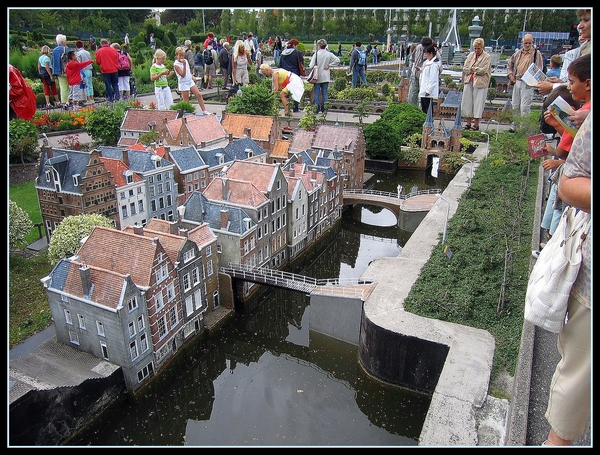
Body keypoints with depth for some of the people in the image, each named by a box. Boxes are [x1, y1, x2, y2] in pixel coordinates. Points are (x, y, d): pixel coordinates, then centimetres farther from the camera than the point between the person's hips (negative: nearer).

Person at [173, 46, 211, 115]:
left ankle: (204, 111, 6)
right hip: (183, 83, -6)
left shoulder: (185, 60, 7)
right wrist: (184, 65, -25)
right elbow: (183, 75, -20)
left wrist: (192, 76, 9)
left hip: (190, 81, 6)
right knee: (186, 101, -1)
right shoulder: (176, 64, -13)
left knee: (199, 95, 0)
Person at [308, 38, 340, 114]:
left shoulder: (316, 54, -10)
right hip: (326, 77, 3)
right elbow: (337, 60, -5)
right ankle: (324, 108, 11)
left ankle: (316, 108, 4)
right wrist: (329, 65, -3)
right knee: (325, 93, 9)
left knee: (316, 93, 4)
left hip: (317, 77, -2)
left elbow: (311, 66, -14)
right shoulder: (329, 54, -1)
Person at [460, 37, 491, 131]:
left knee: (478, 103, -3)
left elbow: (483, 70, -10)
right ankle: (468, 123, 12)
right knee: (467, 102, 5)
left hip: (480, 83, -5)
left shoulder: (487, 57, -1)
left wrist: (473, 69, -3)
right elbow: (464, 68, 7)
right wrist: (472, 70, -6)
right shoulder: (470, 55, 14)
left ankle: (476, 125, 1)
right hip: (469, 82, 5)